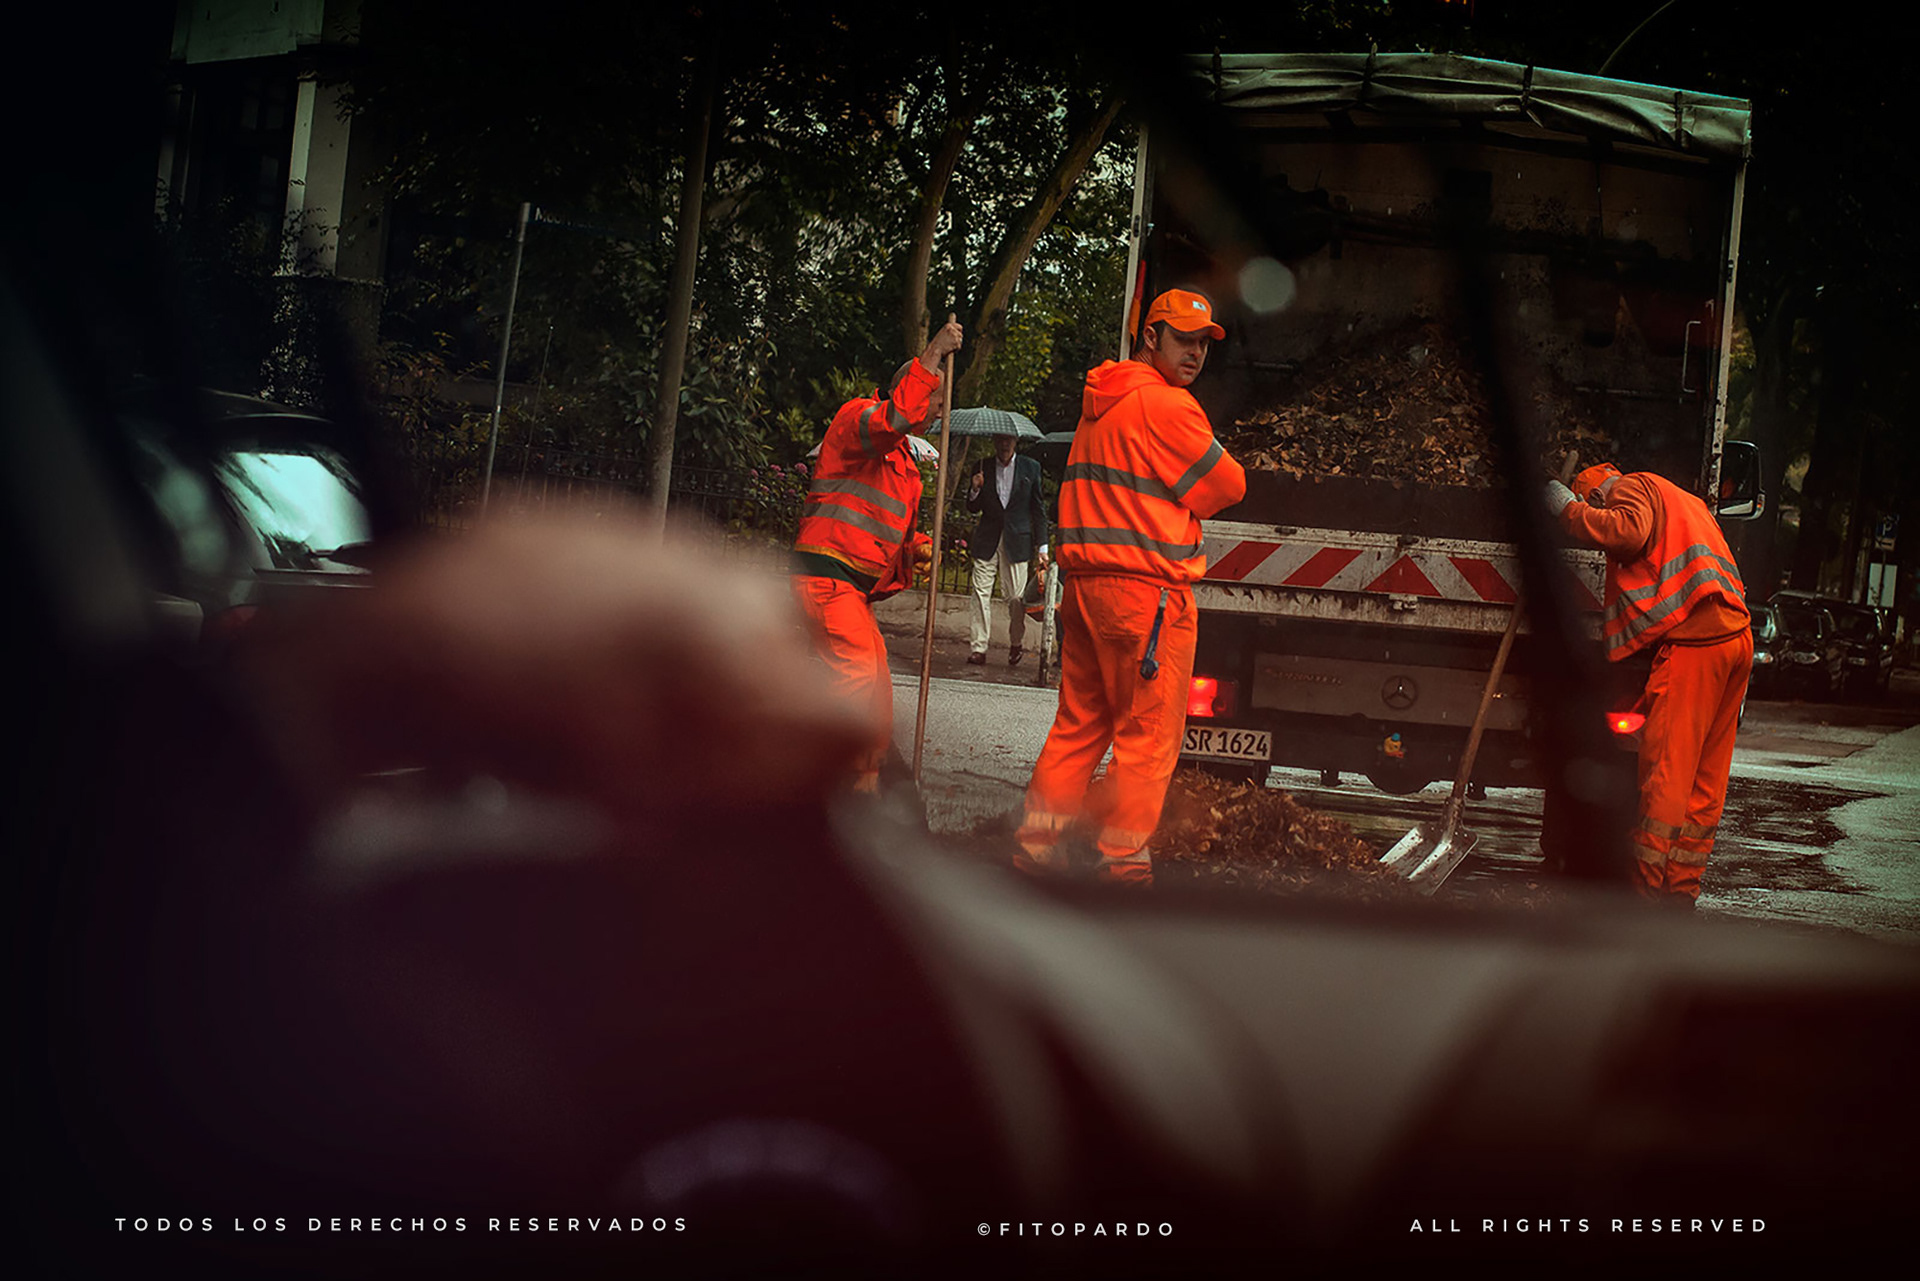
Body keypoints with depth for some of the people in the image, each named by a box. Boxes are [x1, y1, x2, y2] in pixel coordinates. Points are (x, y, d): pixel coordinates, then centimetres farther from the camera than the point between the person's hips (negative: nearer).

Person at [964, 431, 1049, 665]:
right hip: (987, 540, 1)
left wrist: (1042, 547, 3)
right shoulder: (982, 467, 6)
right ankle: (978, 647, -4)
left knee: (1015, 596, -1)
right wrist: (975, 490, -11)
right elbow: (973, 508, 11)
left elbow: (1038, 509, 7)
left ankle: (1015, 645, 17)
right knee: (981, 592, -6)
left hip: (1017, 541, -1)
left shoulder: (1030, 467, 4)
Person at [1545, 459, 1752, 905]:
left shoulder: (1632, 488, 3)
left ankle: (1648, 886, -3)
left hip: (1693, 639, -9)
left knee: (1665, 768, -5)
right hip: (1736, 635, 9)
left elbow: (1628, 532, -19)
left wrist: (1569, 509, -7)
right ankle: (1681, 889, 14)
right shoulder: (1686, 501, 31)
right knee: (1705, 777, 10)